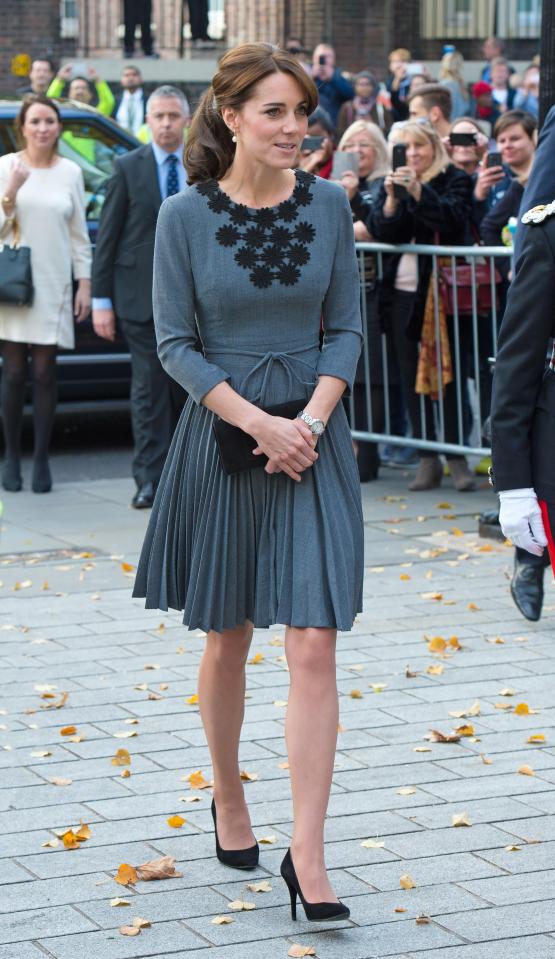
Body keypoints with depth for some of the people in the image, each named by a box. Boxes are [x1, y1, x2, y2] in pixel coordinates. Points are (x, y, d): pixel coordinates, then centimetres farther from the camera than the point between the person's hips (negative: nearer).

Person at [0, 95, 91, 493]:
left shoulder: (70, 172, 6)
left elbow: (79, 233, 9)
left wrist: (85, 283, 5)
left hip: (53, 287, 1)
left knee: (44, 372, 1)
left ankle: (41, 460, 5)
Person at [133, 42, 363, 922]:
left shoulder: (328, 205, 1)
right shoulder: (185, 216, -5)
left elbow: (346, 328, 4)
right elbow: (175, 344, -5)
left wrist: (311, 422, -11)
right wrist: (260, 423, -14)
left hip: (313, 438, 1)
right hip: (219, 435, -1)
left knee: (313, 648, -8)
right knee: (227, 640, 13)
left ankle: (307, 852, -7)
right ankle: (228, 798, 36)